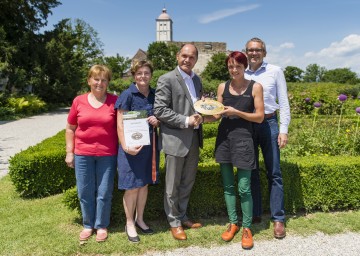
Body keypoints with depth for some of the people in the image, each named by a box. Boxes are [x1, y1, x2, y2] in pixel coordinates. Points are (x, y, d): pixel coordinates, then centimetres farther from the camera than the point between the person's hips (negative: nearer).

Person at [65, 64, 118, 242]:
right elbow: (70, 129, 9)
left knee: (104, 193, 7)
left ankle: (102, 226, 25)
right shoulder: (78, 101, 2)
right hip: (82, 154, 2)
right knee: (85, 193, 10)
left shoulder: (115, 101, -2)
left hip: (107, 155, -1)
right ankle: (88, 225, 29)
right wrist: (69, 152, 6)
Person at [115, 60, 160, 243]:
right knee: (132, 186, 3)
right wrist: (126, 146, -23)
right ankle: (129, 224, 21)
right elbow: (120, 124, -12)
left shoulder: (154, 95, 7)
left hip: (149, 145, 5)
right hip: (132, 147, -5)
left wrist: (157, 120, -5)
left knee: (144, 184, 14)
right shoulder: (127, 95, -8)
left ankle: (140, 219, 32)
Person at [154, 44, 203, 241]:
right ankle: (174, 222, 25)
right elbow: (159, 110, -16)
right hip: (175, 139, -6)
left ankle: (182, 216, 34)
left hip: (194, 138, 7)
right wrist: (186, 121, -19)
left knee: (187, 183, 17)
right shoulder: (166, 80, -9)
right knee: (173, 185, 7)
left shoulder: (197, 80, 12)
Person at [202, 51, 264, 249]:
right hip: (224, 137, 4)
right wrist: (205, 117, -10)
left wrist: (236, 112, -15)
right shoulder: (223, 87, 7)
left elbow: (259, 117, -4)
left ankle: (247, 227, 17)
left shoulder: (255, 87, -2)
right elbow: (218, 115, 10)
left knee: (243, 187, -2)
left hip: (243, 138, -3)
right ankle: (232, 223, 27)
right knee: (227, 185, 11)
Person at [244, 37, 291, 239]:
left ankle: (278, 219, 11)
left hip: (269, 124, -2)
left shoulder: (275, 71, 2)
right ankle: (255, 214, 23)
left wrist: (284, 130, -6)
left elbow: (283, 102, 1)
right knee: (251, 171, 10)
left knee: (274, 173, 1)